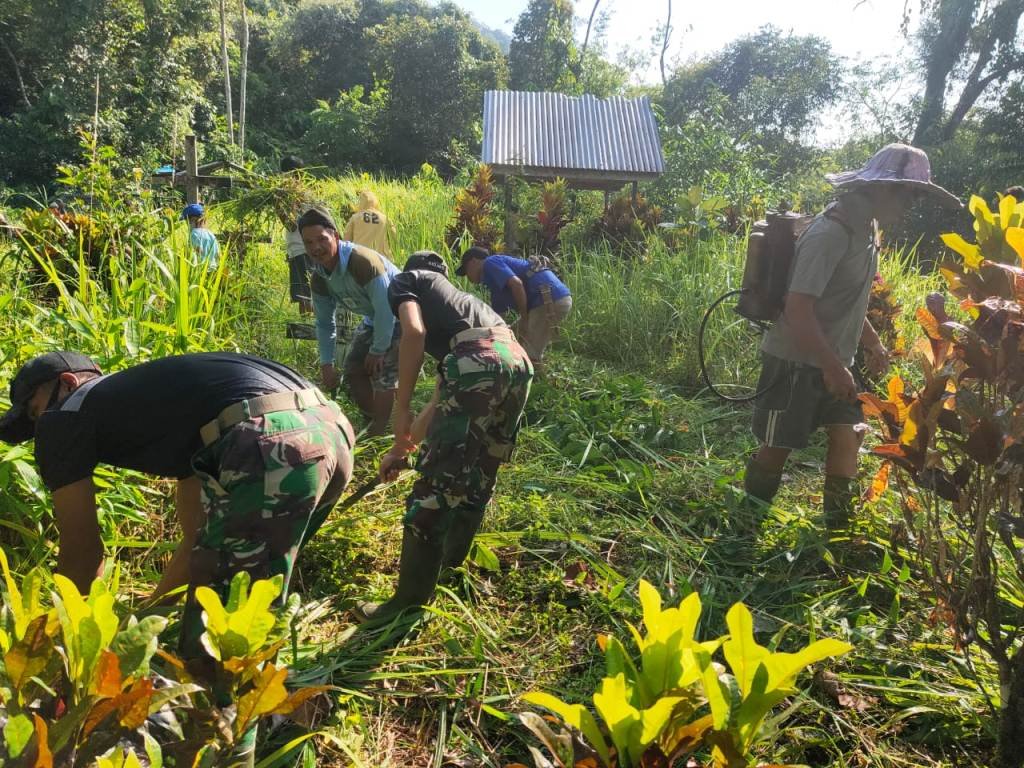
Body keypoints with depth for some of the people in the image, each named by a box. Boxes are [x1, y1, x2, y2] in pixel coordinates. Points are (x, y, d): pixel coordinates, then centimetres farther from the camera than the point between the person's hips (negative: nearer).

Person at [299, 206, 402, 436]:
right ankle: (373, 422, 23)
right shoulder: (319, 277, -8)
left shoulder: (363, 261, -33)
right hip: (373, 320, 8)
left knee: (383, 371, -20)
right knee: (353, 370, 5)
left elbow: (385, 309, -31)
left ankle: (378, 432, -4)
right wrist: (326, 363, -3)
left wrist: (378, 351, -22)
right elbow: (324, 322, 2)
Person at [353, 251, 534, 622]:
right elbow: (443, 398, 38)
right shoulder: (459, 298, 40)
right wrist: (404, 447, 42)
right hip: (518, 362, 8)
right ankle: (451, 562, 42)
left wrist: (401, 409, -1)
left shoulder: (406, 281, 21)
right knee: (476, 477, 24)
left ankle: (410, 603, 7)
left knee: (435, 484, -1)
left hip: (480, 365, -8)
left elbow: (414, 332, -4)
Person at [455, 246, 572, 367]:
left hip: (550, 299, -10)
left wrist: (525, 318, -8)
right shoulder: (497, 285, 28)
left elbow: (516, 284, -17)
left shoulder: (490, 263, 0)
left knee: (529, 357, -4)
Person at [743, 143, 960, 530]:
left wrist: (873, 342, 19)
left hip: (832, 360, 9)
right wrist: (833, 367, -26)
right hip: (796, 360, -9)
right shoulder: (831, 232, -23)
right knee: (778, 445, 3)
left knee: (848, 434, 8)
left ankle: (840, 526, 20)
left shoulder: (866, 228, 7)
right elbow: (798, 307, -28)